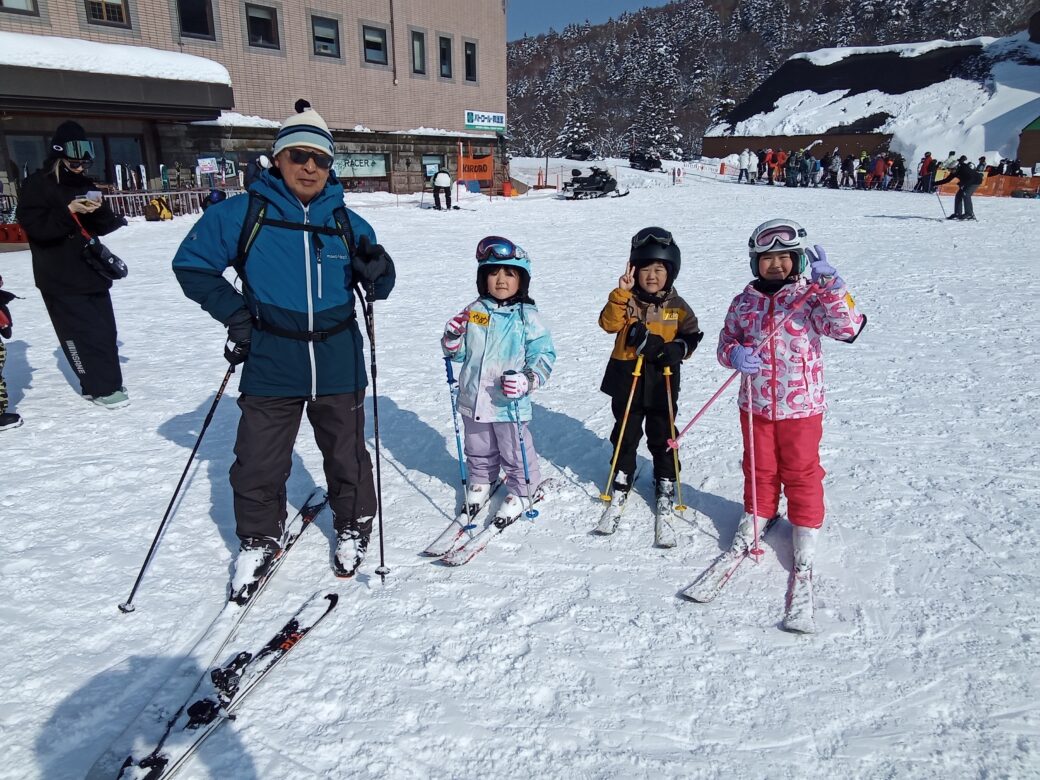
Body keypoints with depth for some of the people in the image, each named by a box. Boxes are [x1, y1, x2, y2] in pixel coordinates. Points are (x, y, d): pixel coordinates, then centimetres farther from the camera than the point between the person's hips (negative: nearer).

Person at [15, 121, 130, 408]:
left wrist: (99, 211, -11)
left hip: (92, 271, 6)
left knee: (104, 329, 9)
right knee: (82, 332, -6)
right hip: (60, 278, -6)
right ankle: (100, 387, 2)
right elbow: (35, 226, -15)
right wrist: (69, 212, -25)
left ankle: (108, 382, 21)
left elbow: (104, 227, 10)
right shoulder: (37, 185, -6)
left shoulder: (86, 186, 11)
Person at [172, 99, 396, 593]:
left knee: (346, 457, 15)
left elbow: (375, 288, 10)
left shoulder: (348, 224, 4)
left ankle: (354, 527, 38)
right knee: (259, 465, 8)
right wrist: (233, 312, -5)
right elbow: (192, 264, 4)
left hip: (339, 366, 2)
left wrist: (379, 272, -13)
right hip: (270, 368, -1)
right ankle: (258, 541, 32)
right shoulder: (241, 213, -3)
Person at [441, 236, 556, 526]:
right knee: (478, 449, 23)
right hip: (474, 398, 4)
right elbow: (460, 352, 11)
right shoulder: (474, 312, 2)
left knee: (515, 452, 10)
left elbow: (544, 355, -9)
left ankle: (520, 490, 32)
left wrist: (529, 380, -26)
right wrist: (452, 339, -11)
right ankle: (481, 480, 47)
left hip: (510, 403, -4)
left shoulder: (528, 317, -10)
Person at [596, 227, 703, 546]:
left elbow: (692, 334, 6)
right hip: (627, 379, 0)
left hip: (662, 382, 0)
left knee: (662, 439, 7)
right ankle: (619, 490, 28)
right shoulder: (627, 300, -3)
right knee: (625, 438, 11)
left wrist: (678, 348, -14)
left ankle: (665, 494, 20)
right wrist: (621, 294, -29)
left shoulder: (677, 306, 1)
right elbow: (609, 323, -18)